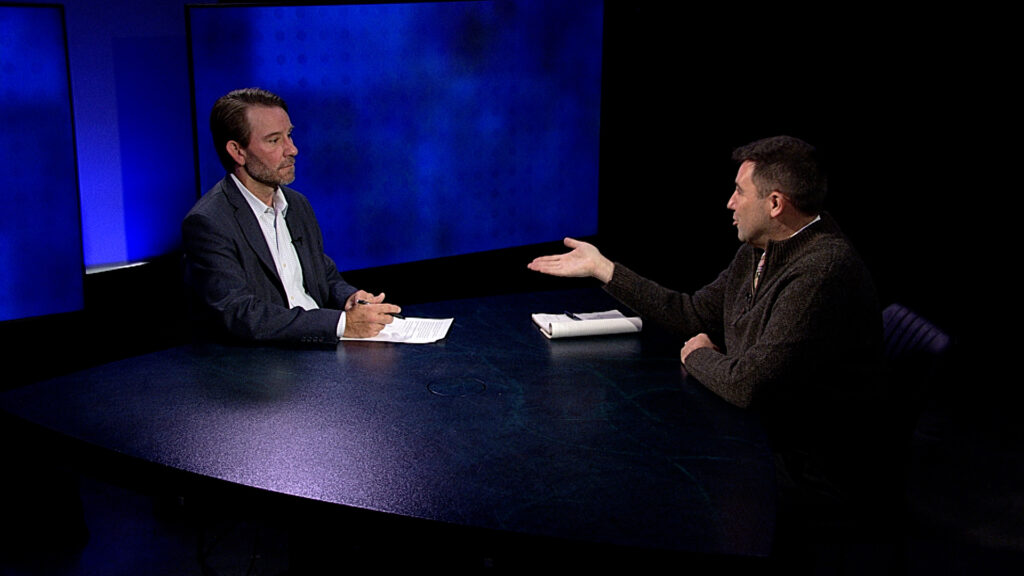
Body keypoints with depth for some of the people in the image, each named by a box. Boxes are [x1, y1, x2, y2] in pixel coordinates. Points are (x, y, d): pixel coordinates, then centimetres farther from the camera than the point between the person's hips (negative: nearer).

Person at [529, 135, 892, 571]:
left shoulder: (822, 271, -27)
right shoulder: (758, 252, 6)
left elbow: (748, 384, -31)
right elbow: (693, 314, 15)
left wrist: (699, 356, -8)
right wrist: (601, 267, 16)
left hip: (810, 480, -9)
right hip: (759, 441, 9)